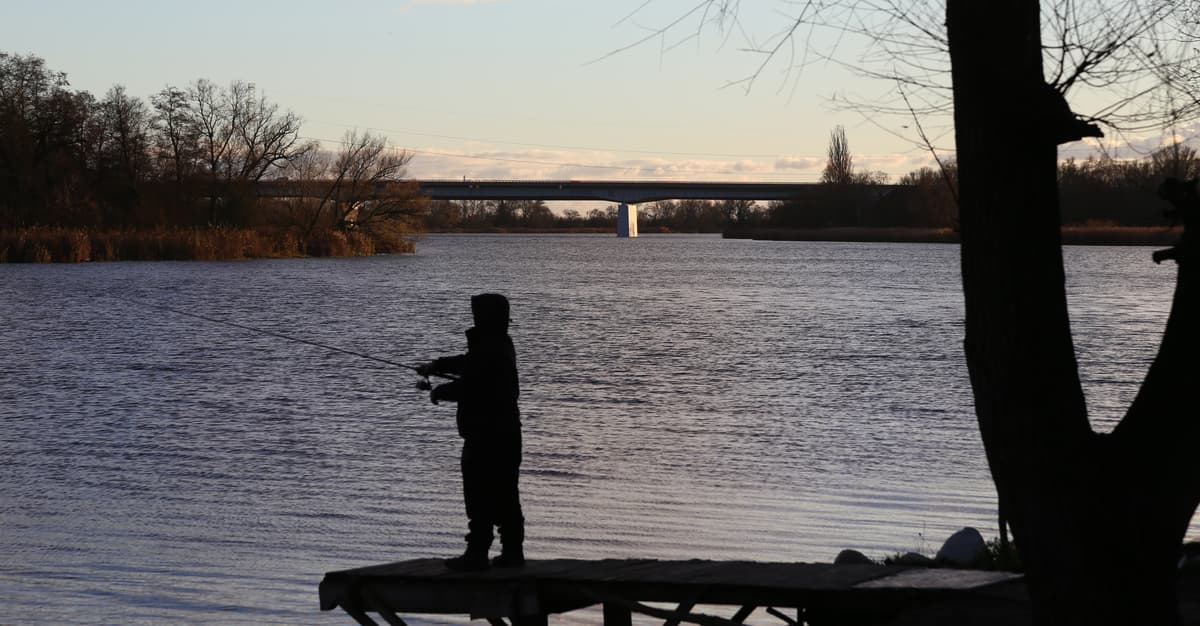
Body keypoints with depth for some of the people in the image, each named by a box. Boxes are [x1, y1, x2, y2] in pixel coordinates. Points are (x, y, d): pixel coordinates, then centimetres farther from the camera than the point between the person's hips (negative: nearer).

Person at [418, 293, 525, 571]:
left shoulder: (486, 349, -18)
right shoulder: (501, 345, 14)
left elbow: (465, 387, -18)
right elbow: (469, 363, 28)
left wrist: (439, 391, 0)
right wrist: (436, 366, 25)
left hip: (484, 436, -10)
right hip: (506, 432, 10)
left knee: (480, 497, -5)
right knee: (505, 496, 12)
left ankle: (477, 553, -4)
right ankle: (512, 551, 14)